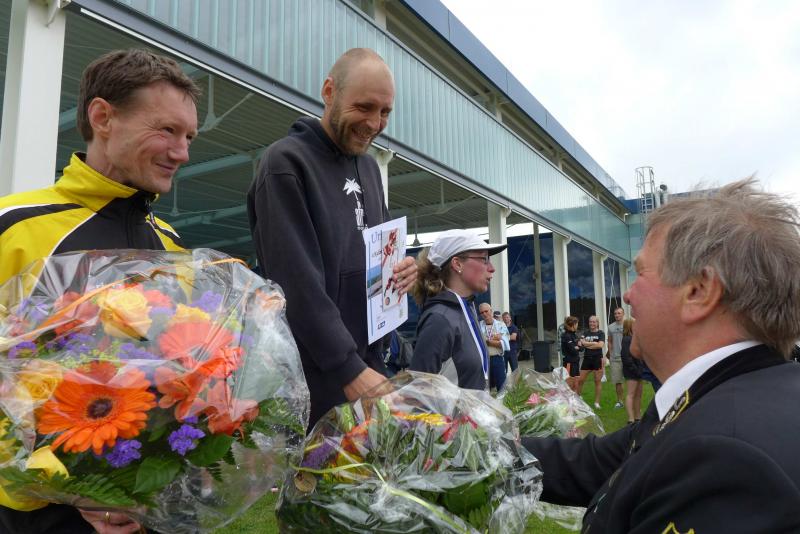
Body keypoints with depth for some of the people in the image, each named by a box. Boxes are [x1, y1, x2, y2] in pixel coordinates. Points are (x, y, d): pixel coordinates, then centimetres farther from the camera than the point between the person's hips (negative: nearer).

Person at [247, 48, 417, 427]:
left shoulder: (368, 166, 12)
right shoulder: (286, 162, -12)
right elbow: (297, 280, -20)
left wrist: (400, 268, -1)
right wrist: (349, 370, -24)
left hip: (368, 360, 7)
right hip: (315, 372, -7)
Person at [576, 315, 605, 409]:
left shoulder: (601, 333, 1)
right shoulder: (586, 333, 11)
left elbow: (600, 345, -13)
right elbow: (580, 343, -3)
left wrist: (587, 344, -9)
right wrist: (594, 343, -13)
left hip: (597, 359, -3)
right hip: (587, 359, 3)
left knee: (597, 381, 2)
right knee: (580, 380, 2)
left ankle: (597, 402, 10)